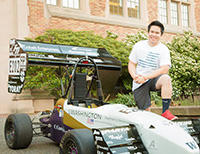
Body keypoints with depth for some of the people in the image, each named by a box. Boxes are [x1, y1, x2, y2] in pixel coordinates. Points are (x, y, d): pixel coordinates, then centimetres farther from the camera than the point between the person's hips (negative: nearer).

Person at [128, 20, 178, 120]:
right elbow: (131, 64, 8)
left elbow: (164, 69, -15)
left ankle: (165, 112, -33)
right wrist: (134, 76, -14)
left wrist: (145, 77, -22)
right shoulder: (138, 46, 3)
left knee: (166, 79, -36)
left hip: (154, 79, -1)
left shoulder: (163, 49, -5)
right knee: (145, 112, -2)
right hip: (139, 84, 2)